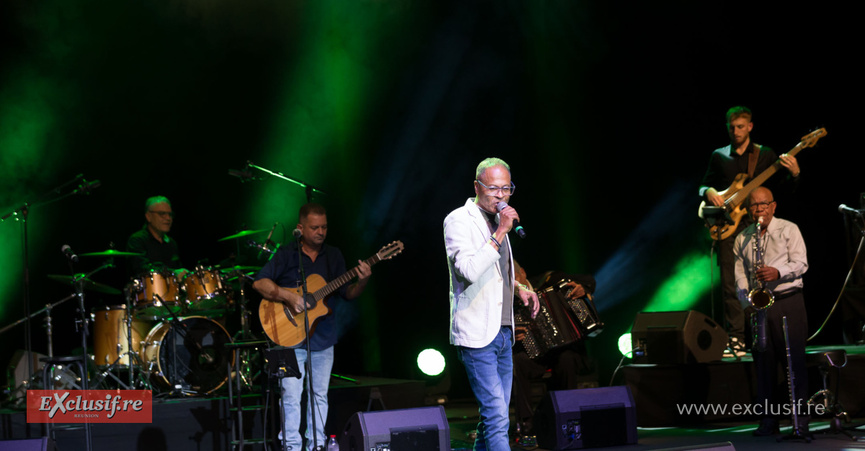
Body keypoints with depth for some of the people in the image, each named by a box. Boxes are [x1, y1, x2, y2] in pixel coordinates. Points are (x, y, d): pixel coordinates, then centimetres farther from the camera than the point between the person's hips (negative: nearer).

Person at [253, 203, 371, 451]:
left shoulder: (333, 256, 9)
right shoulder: (287, 254, -4)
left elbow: (347, 293, 9)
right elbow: (259, 283, -12)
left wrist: (362, 281, -12)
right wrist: (289, 297, -23)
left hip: (323, 338, 4)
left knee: (320, 395, 10)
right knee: (291, 396, -6)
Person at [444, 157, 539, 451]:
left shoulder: (497, 221, 16)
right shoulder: (459, 220, -9)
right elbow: (470, 271, -23)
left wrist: (518, 289, 14)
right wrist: (500, 233, -23)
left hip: (503, 332, 8)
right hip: (477, 336, -8)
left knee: (494, 417, 11)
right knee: (497, 418, -14)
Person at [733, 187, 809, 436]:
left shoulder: (789, 230, 3)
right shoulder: (742, 239, 13)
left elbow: (801, 263, -5)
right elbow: (740, 274, 9)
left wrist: (778, 273, -22)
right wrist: (746, 300, -7)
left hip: (788, 301, -3)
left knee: (795, 358, -6)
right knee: (763, 361, 3)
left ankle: (801, 418, -3)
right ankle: (768, 420, 7)